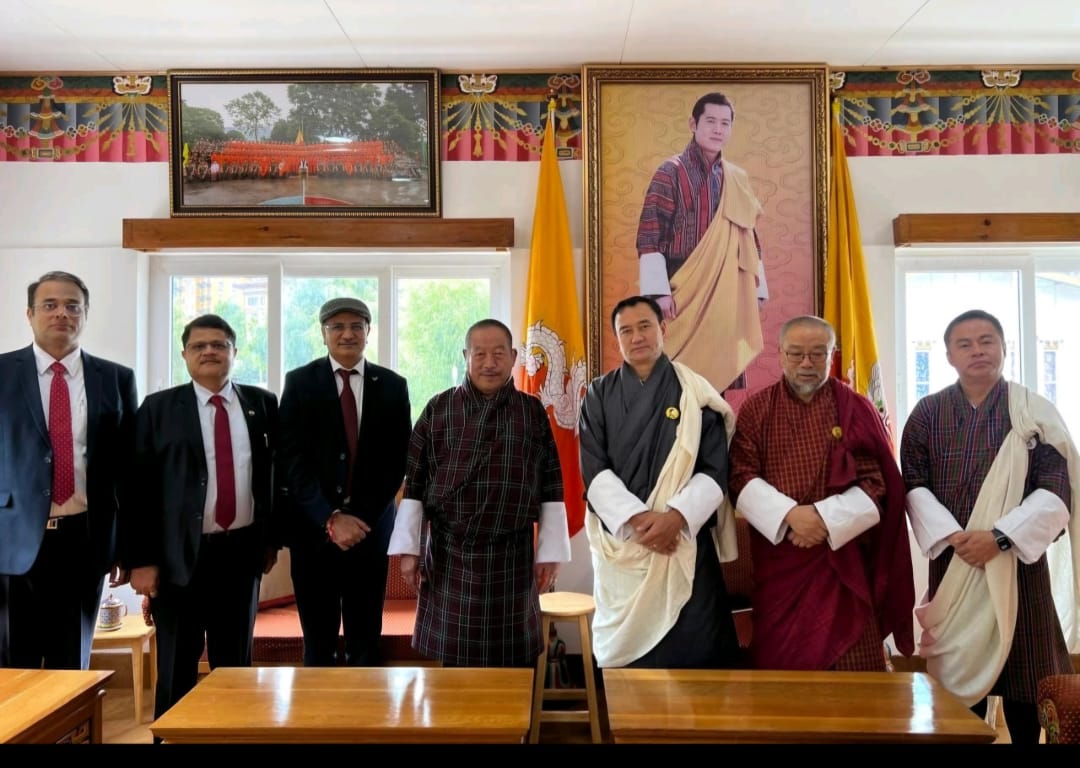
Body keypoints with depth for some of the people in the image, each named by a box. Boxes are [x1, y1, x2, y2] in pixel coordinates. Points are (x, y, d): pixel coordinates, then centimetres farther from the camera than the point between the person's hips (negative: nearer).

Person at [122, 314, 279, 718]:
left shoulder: (262, 404, 5)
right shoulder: (159, 407, 0)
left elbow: (275, 473, 9)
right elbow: (138, 486, -3)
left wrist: (271, 538, 7)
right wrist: (141, 560, -8)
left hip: (241, 551, 2)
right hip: (180, 554, -1)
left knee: (235, 665, 14)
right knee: (177, 669, 10)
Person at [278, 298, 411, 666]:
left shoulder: (392, 385, 5)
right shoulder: (300, 382, 2)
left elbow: (397, 460, 1)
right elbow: (292, 459, -5)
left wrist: (362, 518, -9)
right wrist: (330, 518, -14)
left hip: (370, 526, 1)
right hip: (313, 528, 0)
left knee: (366, 642, 7)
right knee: (318, 641, 9)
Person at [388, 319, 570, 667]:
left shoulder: (533, 412, 2)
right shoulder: (438, 408, 1)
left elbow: (551, 487, 3)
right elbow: (414, 483, 2)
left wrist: (550, 552, 0)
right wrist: (408, 548, 0)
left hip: (512, 555, 0)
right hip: (449, 553, 0)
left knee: (510, 658, 9)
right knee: (452, 656, 9)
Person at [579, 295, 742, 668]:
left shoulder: (696, 394, 2)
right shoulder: (599, 395, 4)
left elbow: (715, 470, -3)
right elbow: (594, 470, -3)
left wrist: (676, 516, -17)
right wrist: (635, 519, -16)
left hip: (685, 541, 0)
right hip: (619, 543, 1)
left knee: (692, 652, 2)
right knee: (624, 648, 9)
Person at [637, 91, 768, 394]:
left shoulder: (738, 179, 14)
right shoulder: (672, 172, -3)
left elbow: (749, 238, 19)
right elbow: (648, 235, -10)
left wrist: (757, 288, 13)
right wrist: (659, 291, -17)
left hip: (729, 293, 5)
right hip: (686, 291, -5)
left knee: (726, 372, 7)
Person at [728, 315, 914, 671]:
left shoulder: (857, 409, 2)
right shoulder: (754, 409, 3)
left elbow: (875, 484, -2)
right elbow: (742, 478, -4)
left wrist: (825, 519, -16)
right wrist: (789, 514, -19)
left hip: (843, 557, 0)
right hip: (777, 559, 1)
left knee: (851, 667, 2)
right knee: (780, 663, 7)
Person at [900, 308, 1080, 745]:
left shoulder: (1036, 413, 1)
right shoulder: (927, 414, 3)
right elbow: (914, 485, -1)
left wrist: (1000, 536, -17)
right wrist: (951, 535, -15)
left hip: (1019, 560, 0)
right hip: (952, 562, 1)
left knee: (1023, 683, 7)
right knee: (958, 676, 7)